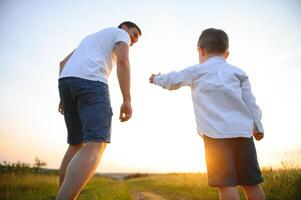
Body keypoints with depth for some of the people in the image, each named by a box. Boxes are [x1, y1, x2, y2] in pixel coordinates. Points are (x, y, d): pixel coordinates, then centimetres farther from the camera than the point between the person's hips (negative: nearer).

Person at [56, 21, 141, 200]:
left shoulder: (91, 38, 39)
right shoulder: (121, 34, 16)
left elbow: (63, 64, 30)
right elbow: (122, 60, -5)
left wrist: (65, 97, 22)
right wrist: (127, 101, -12)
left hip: (67, 81, 8)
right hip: (91, 82, -8)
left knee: (78, 144, 14)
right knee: (96, 146, -17)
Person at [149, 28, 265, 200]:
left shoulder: (196, 71, 12)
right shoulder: (238, 72, 19)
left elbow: (173, 80, 25)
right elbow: (250, 102, 15)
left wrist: (157, 79, 44)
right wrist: (258, 126, 19)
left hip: (215, 133, -3)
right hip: (243, 130, 4)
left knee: (227, 183, -5)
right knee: (251, 182, 8)